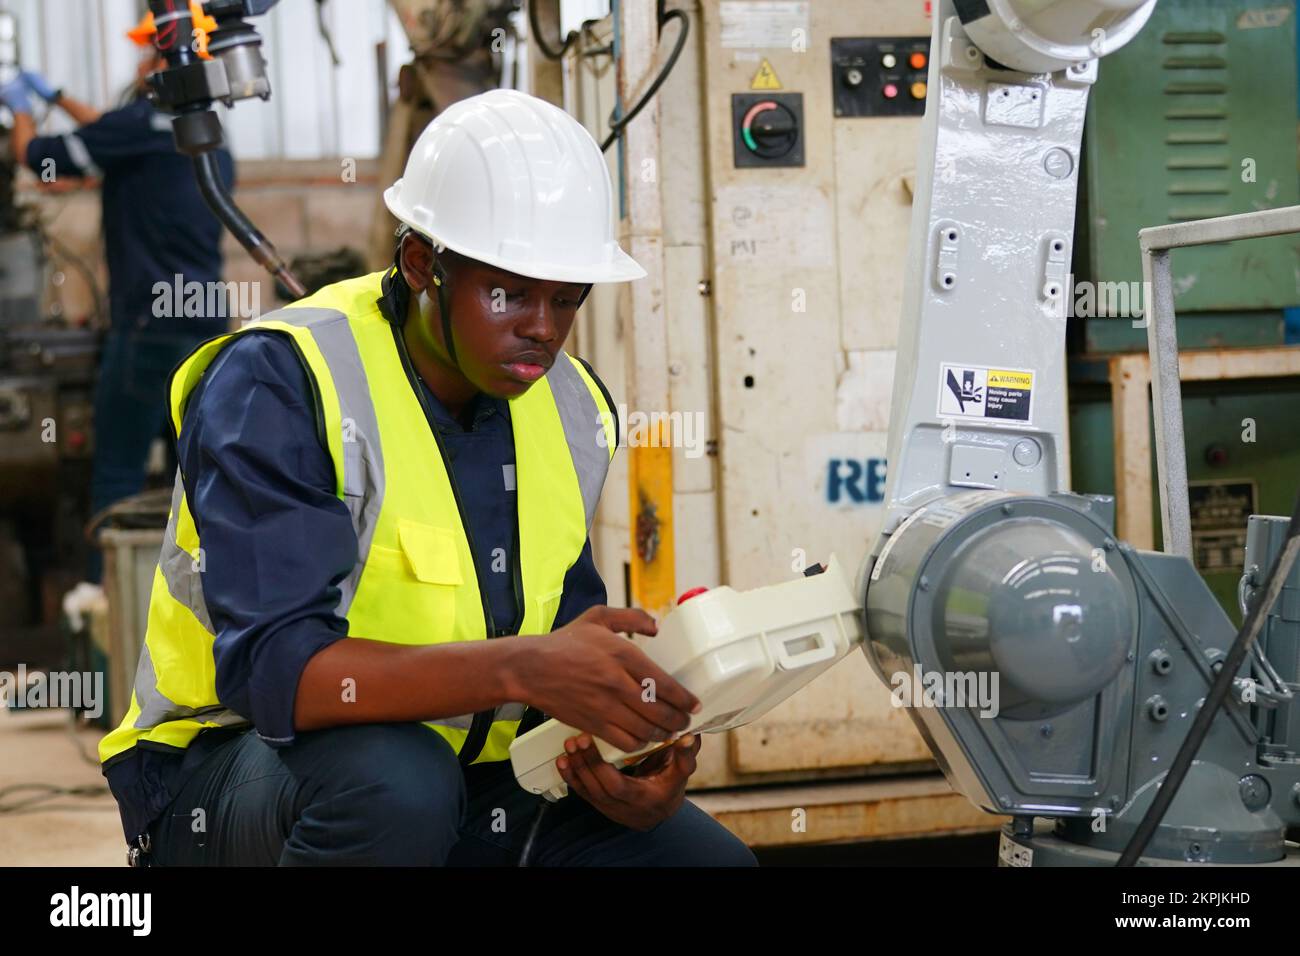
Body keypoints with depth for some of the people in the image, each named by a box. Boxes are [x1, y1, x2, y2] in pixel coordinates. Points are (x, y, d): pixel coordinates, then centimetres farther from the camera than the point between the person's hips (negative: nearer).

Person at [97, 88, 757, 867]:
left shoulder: (572, 412, 2)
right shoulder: (277, 384, -19)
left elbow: (564, 663, 5)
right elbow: (271, 667, -31)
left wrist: (629, 755, -19)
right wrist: (521, 669, -43)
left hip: (471, 777, 5)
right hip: (240, 767, -5)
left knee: (712, 858, -11)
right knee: (392, 780, -37)